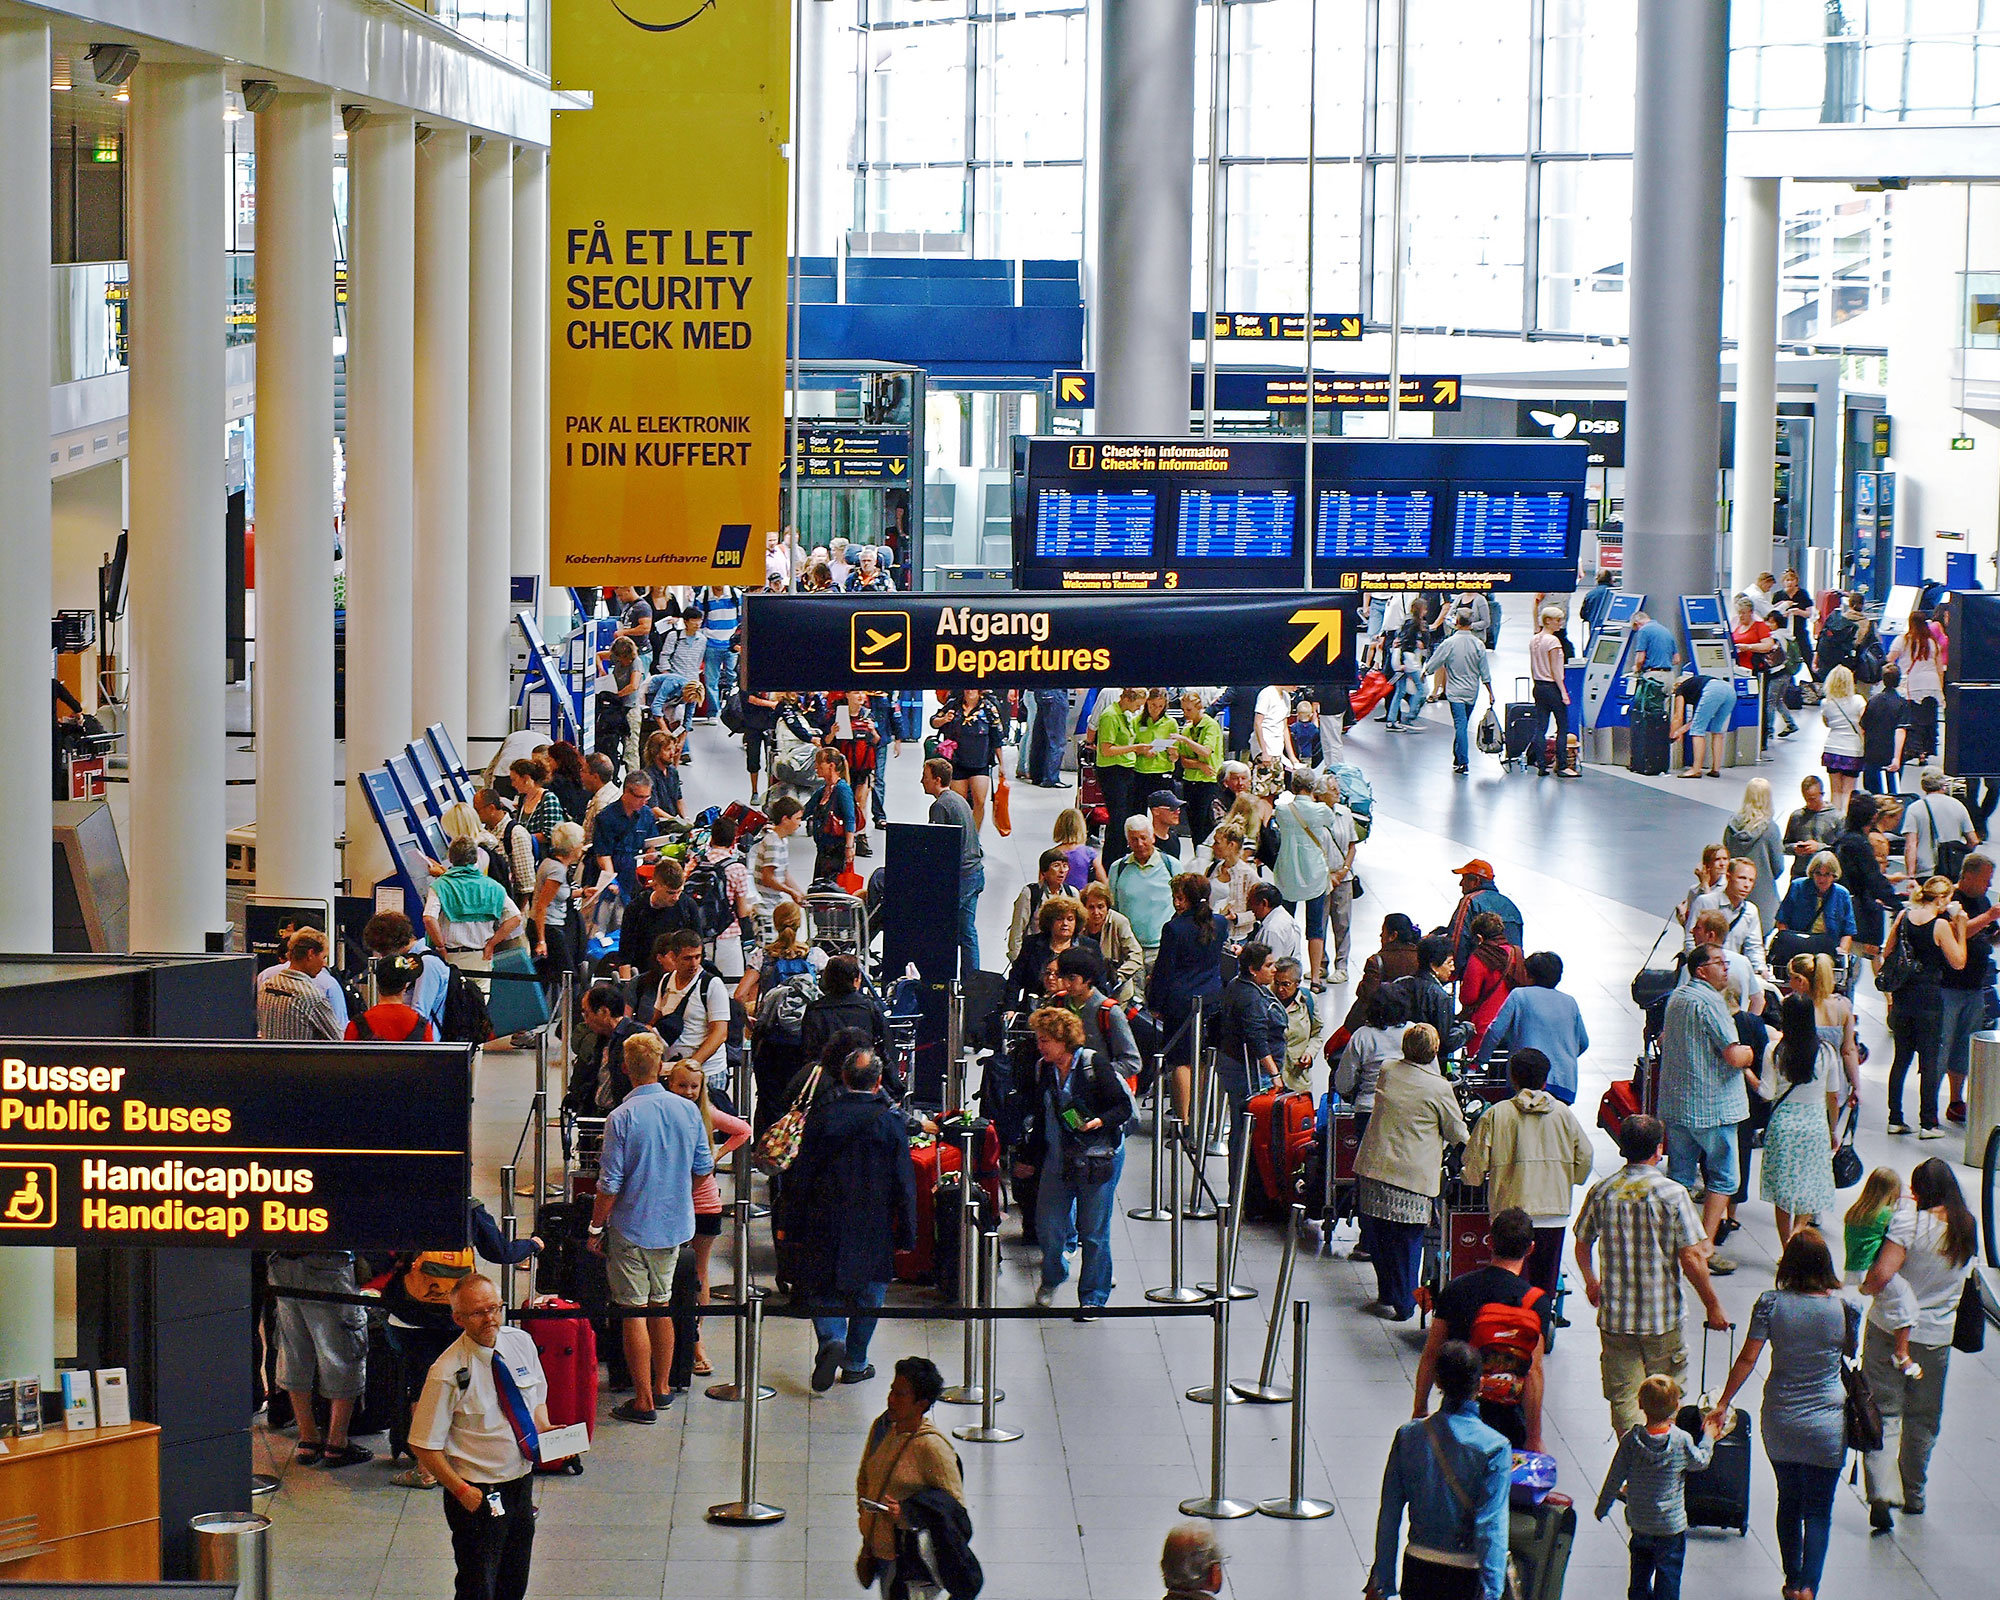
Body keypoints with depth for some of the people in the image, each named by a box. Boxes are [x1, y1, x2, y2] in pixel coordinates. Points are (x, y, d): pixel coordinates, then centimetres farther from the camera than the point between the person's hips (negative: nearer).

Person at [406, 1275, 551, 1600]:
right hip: (478, 1495, -6)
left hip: (522, 1481, 6)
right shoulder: (448, 1373, -20)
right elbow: (425, 1446, -15)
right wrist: (462, 1491, -19)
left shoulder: (521, 1342, -3)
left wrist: (545, 1430, -5)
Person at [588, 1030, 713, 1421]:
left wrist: (596, 1229, -4)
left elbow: (609, 1184, -16)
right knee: (661, 1306, 19)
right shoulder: (687, 1111, -3)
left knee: (634, 1313, 1)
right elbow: (703, 1168, 7)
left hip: (632, 1228, -5)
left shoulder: (622, 1118, -18)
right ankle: (662, 1387, 28)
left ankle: (643, 1401, 4)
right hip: (674, 1225, 5)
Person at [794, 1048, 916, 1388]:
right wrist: (906, 1233, 1)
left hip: (825, 1222, 0)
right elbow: (904, 1183, -6)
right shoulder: (891, 1121, -8)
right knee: (868, 1291, 13)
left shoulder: (821, 1116, -6)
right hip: (873, 1226, 0)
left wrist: (794, 1219, 8)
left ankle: (831, 1339, -13)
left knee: (824, 1288, 12)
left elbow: (800, 1176, -1)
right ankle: (854, 1363, 19)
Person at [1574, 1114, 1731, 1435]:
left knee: (1623, 1396, 8)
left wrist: (1591, 1282, 30)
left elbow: (1582, 1243, 10)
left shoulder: (1601, 1192, -3)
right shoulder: (1672, 1194, -14)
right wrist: (1713, 1306, -3)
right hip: (1663, 1318, -2)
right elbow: (1692, 1258, -15)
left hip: (1614, 1316, 2)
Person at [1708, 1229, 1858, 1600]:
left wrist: (1723, 1404, 3)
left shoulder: (1771, 1303, -10)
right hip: (1826, 1423, -2)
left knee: (1788, 1503, 18)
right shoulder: (1844, 1308, -12)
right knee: (1818, 1510, 7)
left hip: (1778, 1422, 2)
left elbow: (1747, 1358, -7)